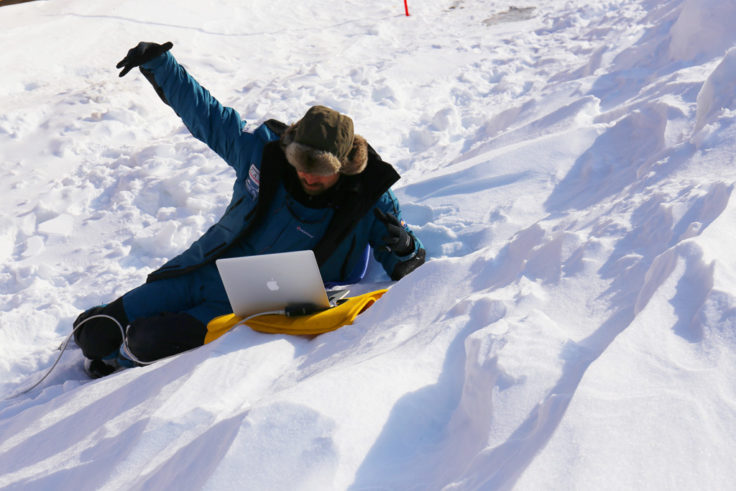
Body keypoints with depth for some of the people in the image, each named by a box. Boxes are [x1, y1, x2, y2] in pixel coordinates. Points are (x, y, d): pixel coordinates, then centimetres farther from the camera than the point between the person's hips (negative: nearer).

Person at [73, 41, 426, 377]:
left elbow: (408, 269, -10)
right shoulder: (263, 150, -11)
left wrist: (403, 248, -34)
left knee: (145, 342, -23)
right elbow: (205, 114, 2)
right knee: (93, 335, 5)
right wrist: (158, 64, 0)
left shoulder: (368, 202, -17)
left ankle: (117, 361, 14)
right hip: (204, 274, 4)